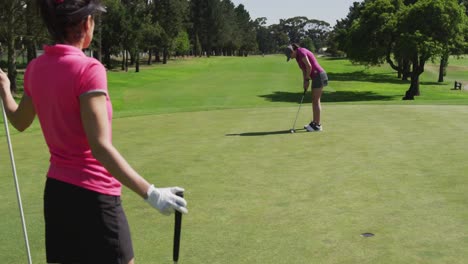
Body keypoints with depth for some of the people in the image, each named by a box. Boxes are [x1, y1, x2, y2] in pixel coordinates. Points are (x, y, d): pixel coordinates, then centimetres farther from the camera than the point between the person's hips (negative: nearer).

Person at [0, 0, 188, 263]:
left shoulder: (35, 68, 2)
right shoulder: (88, 69, -19)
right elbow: (100, 147, -25)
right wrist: (150, 192, -27)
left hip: (56, 189, 7)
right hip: (93, 195, -7)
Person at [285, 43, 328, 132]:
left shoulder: (301, 52, -14)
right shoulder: (299, 56, 17)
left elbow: (309, 66, -22)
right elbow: (304, 70, 17)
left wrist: (307, 80, -10)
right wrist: (305, 83, 7)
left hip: (318, 76, -10)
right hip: (317, 77, 10)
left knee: (316, 101, -7)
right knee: (314, 100, 15)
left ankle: (318, 125, -3)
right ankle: (314, 122, 23)